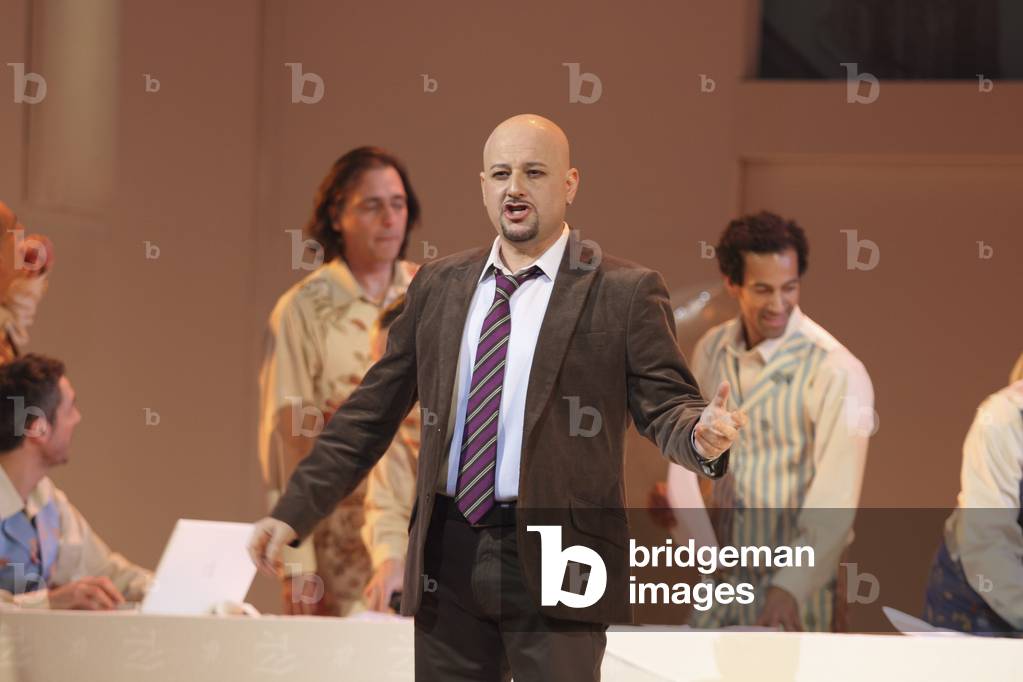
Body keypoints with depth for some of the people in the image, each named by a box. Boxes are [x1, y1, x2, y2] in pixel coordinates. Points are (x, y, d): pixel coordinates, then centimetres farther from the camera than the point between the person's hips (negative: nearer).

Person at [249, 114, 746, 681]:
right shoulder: (437, 286, 13)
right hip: (448, 553, 4)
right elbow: (371, 414, 14)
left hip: (555, 558, -4)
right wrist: (295, 511, 8)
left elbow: (665, 406, -2)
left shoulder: (623, 292, 0)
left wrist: (701, 435, -26)